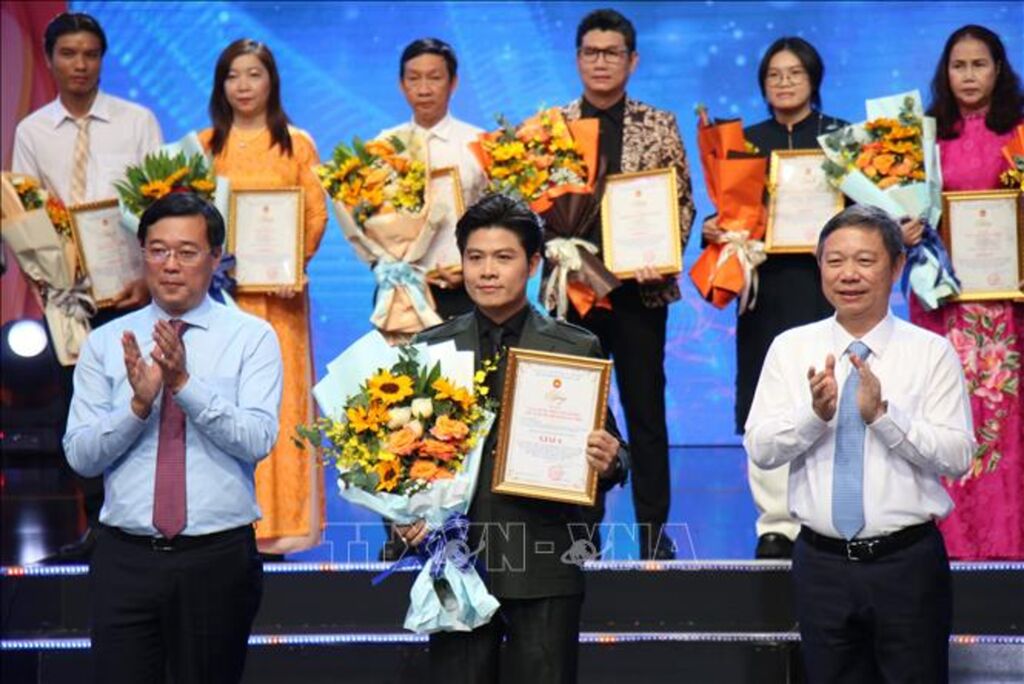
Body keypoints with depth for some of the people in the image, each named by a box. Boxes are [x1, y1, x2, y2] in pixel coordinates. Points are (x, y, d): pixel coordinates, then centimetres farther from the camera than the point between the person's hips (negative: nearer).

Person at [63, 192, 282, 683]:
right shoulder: (106, 343, 5)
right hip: (124, 557, 1)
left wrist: (186, 385, -24)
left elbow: (257, 440, -12)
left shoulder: (251, 337, 0)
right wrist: (138, 404, -18)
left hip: (218, 557, -1)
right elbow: (79, 454, -2)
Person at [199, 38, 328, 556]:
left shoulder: (296, 144, 6)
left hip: (277, 287, -1)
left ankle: (280, 518, 4)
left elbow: (317, 214, 2)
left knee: (279, 394, -1)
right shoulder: (204, 145, 10)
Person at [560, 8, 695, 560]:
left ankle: (653, 528, 12)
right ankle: (583, 524, 15)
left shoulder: (659, 125, 5)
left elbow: (682, 203, 3)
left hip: (640, 286, -1)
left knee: (645, 407, 4)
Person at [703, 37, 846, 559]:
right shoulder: (747, 141, 13)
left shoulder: (841, 136, 7)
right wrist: (714, 228, -8)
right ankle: (776, 522, 6)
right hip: (766, 286, 2)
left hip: (825, 285, -2)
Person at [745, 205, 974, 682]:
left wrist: (882, 414, -23)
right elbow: (760, 449, -3)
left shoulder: (931, 352, -2)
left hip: (908, 561, -2)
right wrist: (816, 413, -21)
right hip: (821, 563, 2)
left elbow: (958, 457, -11)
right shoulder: (790, 347, 3)